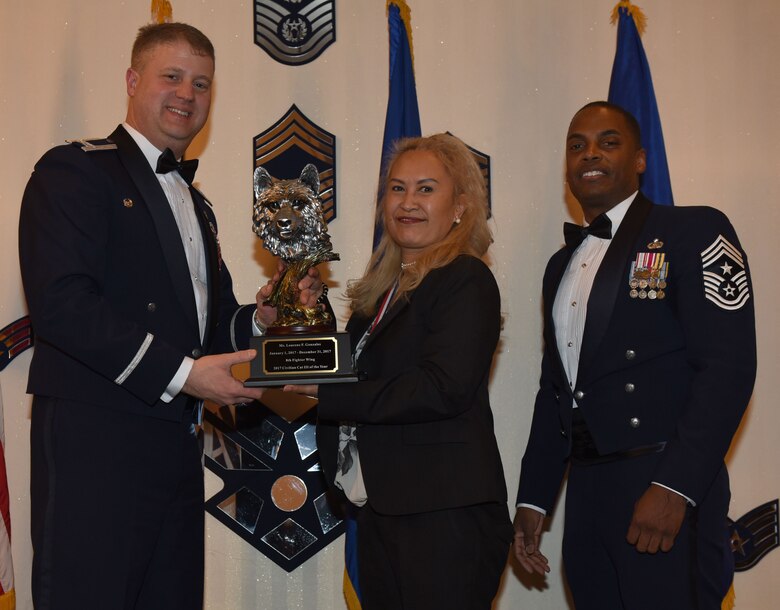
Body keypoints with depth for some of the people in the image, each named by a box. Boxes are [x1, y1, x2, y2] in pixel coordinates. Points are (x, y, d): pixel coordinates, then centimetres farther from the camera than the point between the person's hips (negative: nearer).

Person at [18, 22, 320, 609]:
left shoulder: (197, 206, 24)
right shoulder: (75, 170, -3)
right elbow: (60, 302, -16)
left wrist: (259, 319, 4)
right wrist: (180, 373, -18)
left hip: (177, 449, 8)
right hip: (94, 441, -8)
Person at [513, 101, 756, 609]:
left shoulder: (694, 233, -4)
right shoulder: (562, 265, 18)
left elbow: (729, 366, -14)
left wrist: (673, 489, -21)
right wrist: (533, 498, 15)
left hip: (668, 494, -6)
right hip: (586, 494, 6)